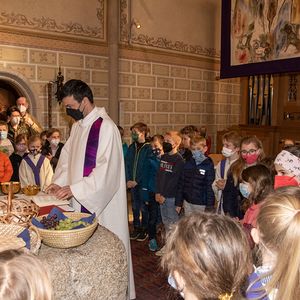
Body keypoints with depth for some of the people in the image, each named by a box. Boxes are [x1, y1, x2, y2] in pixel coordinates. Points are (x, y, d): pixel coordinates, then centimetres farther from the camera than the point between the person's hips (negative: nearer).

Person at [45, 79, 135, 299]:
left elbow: (106, 170, -22)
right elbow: (68, 157, 16)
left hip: (101, 204, -8)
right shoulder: (78, 126, 9)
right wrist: (60, 182, 1)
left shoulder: (106, 128, -18)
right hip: (81, 201, 8)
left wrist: (74, 189, -20)